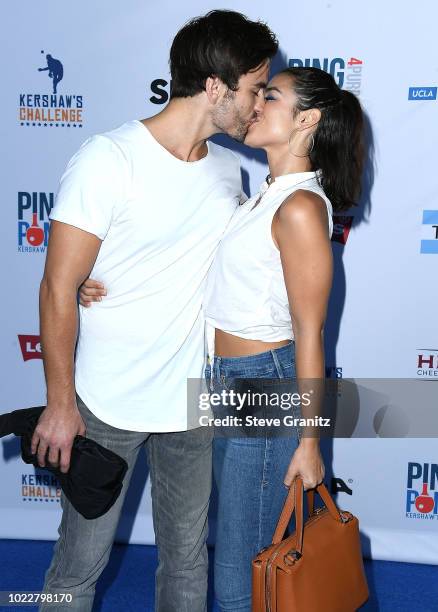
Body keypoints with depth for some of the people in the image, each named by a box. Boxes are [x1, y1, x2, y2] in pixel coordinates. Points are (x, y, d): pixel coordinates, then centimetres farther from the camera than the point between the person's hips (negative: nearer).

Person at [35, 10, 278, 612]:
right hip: (107, 405, -5)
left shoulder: (228, 168, 5)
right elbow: (59, 288, -13)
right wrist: (60, 402, -12)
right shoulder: (109, 160, -15)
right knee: (81, 561, 8)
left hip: (193, 403, 6)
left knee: (187, 556, 17)